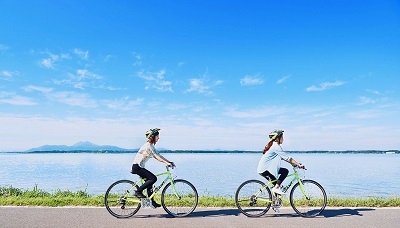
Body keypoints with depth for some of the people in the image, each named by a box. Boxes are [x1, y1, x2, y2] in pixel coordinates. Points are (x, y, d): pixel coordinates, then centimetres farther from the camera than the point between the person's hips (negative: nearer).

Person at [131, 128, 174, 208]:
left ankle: (151, 201, 16)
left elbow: (158, 155, 10)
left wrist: (169, 161, 2)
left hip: (140, 167, 10)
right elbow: (156, 157, -25)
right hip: (137, 167, -10)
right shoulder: (148, 145, -17)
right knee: (153, 178, -17)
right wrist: (166, 163, -30)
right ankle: (138, 191, -8)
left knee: (149, 181, 9)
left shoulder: (151, 146, 13)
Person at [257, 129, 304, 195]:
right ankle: (276, 188, -11)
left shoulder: (273, 145, 17)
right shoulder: (276, 146, -13)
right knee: (285, 171, -12)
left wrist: (294, 164, 15)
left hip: (262, 169, 10)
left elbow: (284, 157, 20)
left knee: (275, 183, 23)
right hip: (265, 169, -10)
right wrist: (299, 165, -12)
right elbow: (287, 158, -16)